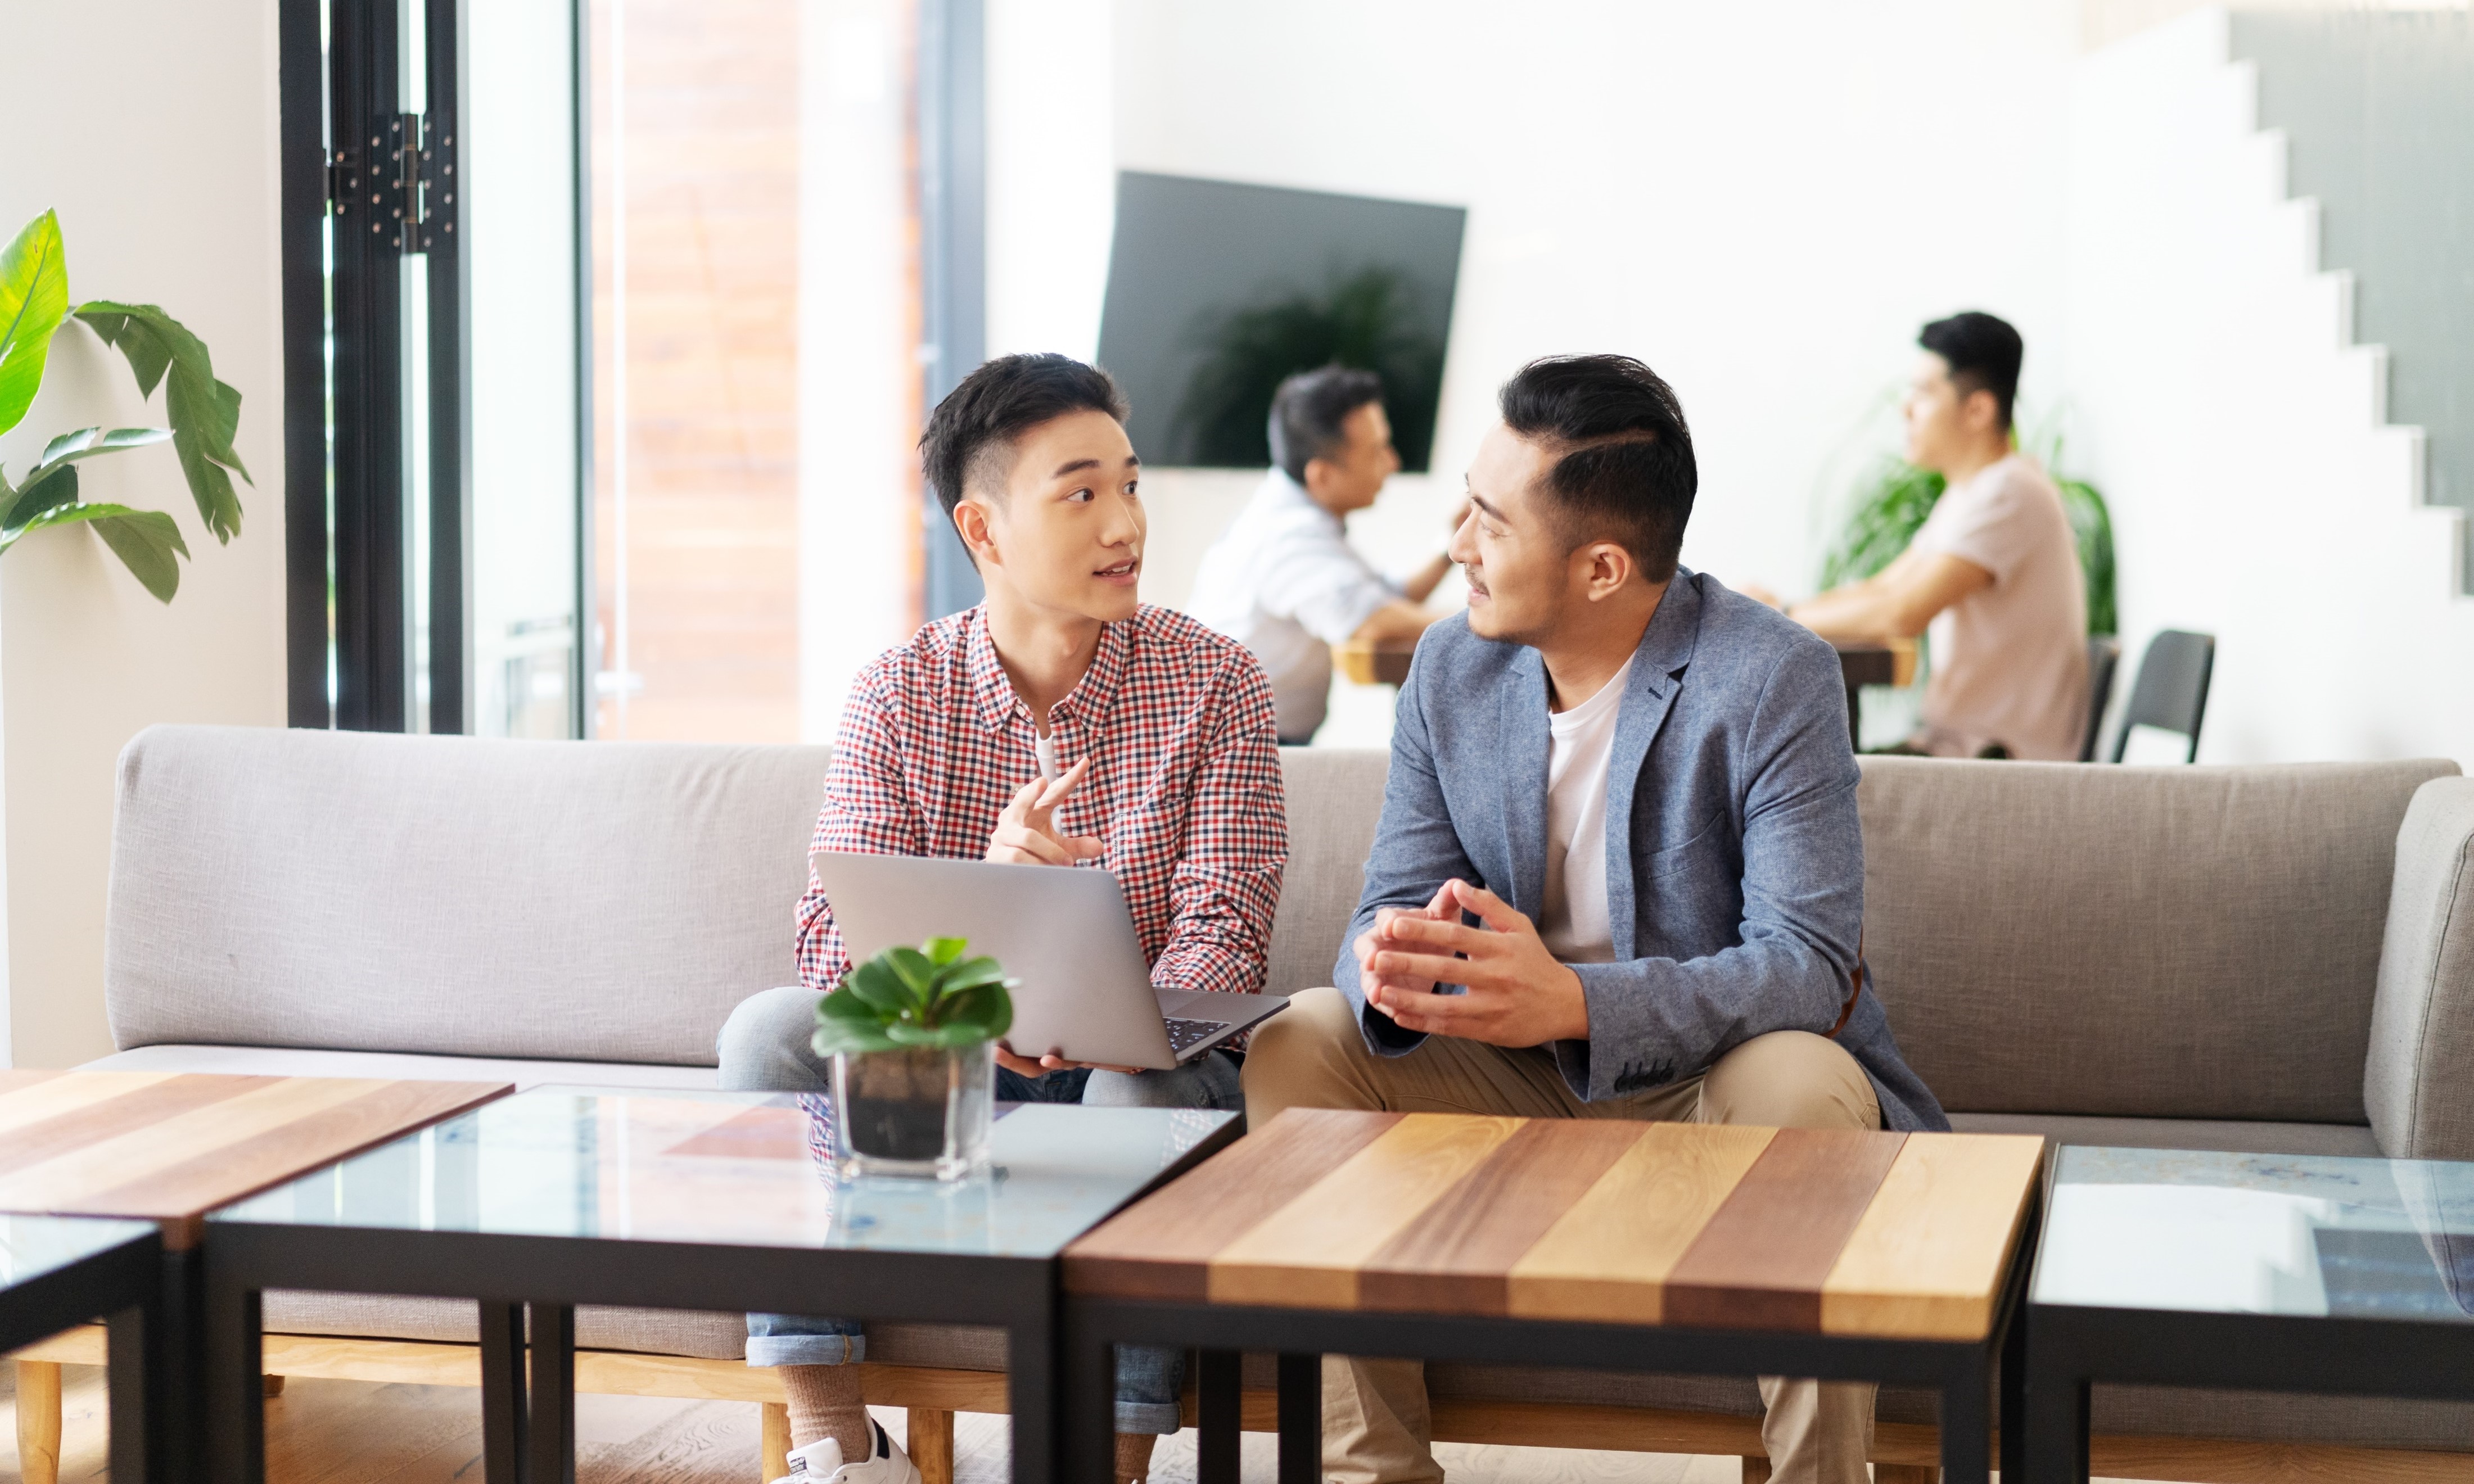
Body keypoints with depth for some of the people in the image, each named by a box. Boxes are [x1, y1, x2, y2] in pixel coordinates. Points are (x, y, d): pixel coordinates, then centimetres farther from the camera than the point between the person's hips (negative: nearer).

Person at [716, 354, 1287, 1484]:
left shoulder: (1212, 683, -4)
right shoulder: (901, 693, -1)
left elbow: (1221, 941, -11)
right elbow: (831, 944, -11)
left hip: (1136, 1068, -2)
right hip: (935, 1076, 2)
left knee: (1148, 1090, -35)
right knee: (771, 1029, -23)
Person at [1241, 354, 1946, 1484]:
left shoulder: (1772, 679, -18)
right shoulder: (1452, 667, 0)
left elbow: (1808, 963, -24)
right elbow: (1393, 904, -1)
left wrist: (1576, 1002, -41)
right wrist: (1389, 967, -29)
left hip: (1714, 1070, -5)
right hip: (1514, 1082, 5)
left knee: (1804, 1088, -37)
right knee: (1296, 1047, -15)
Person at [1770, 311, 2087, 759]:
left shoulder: (2008, 494, -18)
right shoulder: (1970, 492, 16)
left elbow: (1902, 615, -25)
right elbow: (1882, 588, 20)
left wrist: (1784, 619, -13)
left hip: (2006, 760, -10)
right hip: (1956, 739, 10)